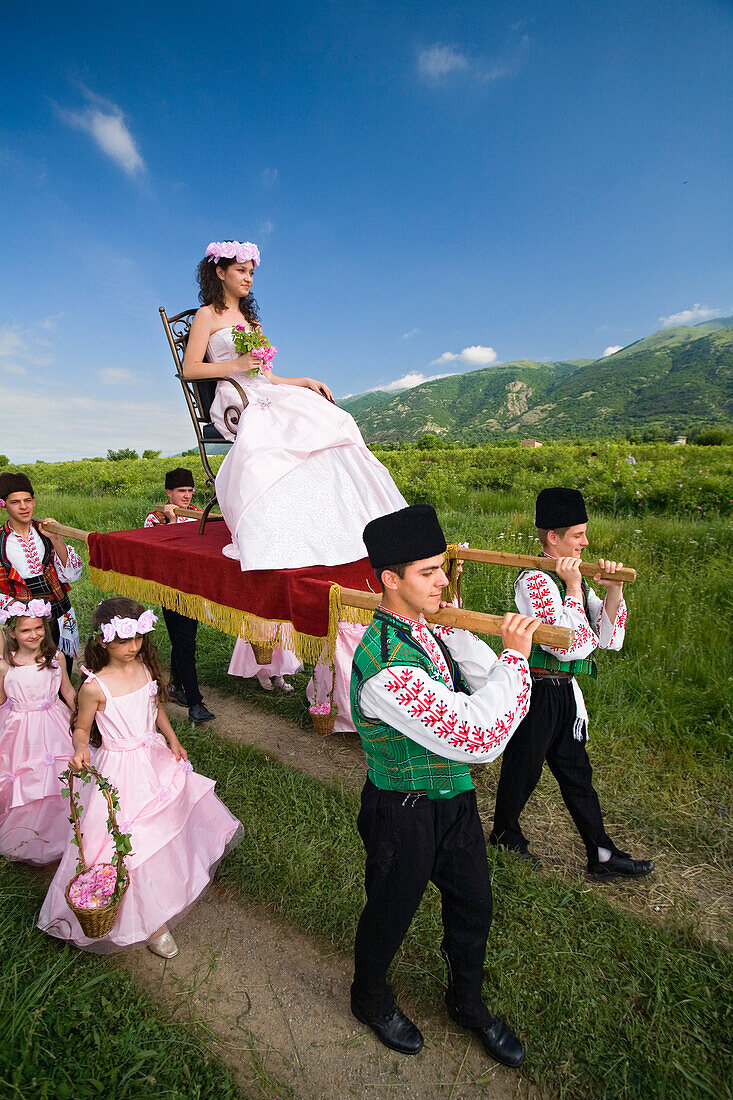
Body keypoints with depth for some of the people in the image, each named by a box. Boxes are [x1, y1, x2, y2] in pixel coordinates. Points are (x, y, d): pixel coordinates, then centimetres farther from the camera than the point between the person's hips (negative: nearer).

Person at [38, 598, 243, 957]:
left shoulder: (145, 667, -8)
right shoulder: (95, 687, -23)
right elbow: (81, 728, -8)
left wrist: (172, 739, 1)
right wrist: (80, 750, -28)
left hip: (156, 758, 6)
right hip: (121, 769, -6)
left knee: (166, 818, 22)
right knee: (132, 839, 3)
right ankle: (150, 922, 24)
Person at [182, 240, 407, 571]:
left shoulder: (250, 318, 29)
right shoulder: (208, 315, 10)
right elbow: (190, 368, -1)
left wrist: (306, 381, 8)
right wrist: (236, 363, -12)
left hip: (266, 393, 6)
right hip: (235, 399, -6)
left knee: (330, 420, -21)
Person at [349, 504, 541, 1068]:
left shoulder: (424, 628, -5)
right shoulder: (387, 666, -34)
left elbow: (485, 680, 3)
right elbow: (476, 738, -36)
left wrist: (451, 624, -11)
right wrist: (515, 656, -29)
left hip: (455, 797, 8)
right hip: (405, 815, -7)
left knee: (473, 904, 25)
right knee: (390, 915, 21)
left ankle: (467, 1001, 55)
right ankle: (370, 1000, 53)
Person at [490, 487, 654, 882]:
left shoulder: (572, 577, 6)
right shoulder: (535, 581, -21)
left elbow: (609, 640, 4)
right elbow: (573, 644, -27)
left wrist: (613, 590, -8)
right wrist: (573, 588, -23)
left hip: (563, 691, 8)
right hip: (537, 693, -8)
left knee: (576, 771, 18)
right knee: (524, 768, 12)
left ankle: (602, 856, 32)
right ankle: (506, 835, 37)